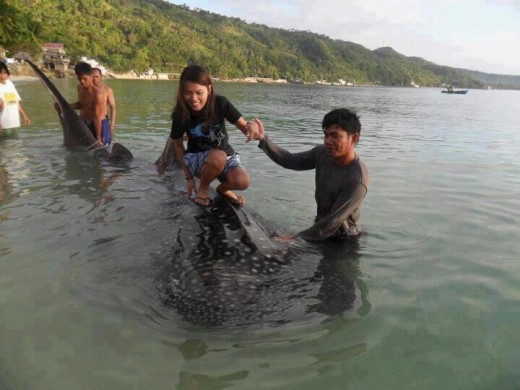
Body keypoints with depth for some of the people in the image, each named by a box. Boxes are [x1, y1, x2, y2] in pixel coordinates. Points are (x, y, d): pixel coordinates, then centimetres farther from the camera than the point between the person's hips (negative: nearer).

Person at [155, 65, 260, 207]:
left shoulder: (221, 103, -20)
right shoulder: (180, 114, -19)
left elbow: (244, 127, -17)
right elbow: (178, 145, -5)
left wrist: (252, 126, -42)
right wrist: (189, 176, -3)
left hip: (226, 154, 1)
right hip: (196, 157, -1)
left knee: (242, 182, -30)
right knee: (218, 157, -37)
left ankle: (223, 188, 7)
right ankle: (203, 188, -7)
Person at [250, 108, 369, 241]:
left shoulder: (357, 180, -29)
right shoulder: (322, 153, -10)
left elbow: (332, 222, -25)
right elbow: (289, 160, -3)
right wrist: (263, 139, -19)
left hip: (343, 241, -5)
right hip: (321, 228, 6)